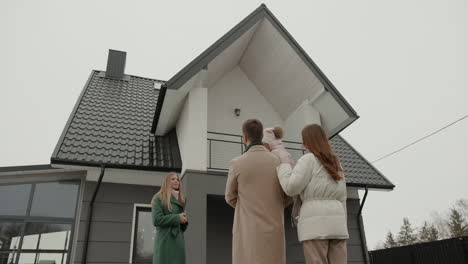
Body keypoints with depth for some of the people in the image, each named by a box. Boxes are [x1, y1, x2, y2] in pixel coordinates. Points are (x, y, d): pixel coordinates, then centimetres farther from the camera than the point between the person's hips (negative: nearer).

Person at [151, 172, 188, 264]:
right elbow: (157, 220, -11)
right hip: (165, 240, -6)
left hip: (178, 240, 6)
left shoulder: (180, 201, 23)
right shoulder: (159, 198, 3)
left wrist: (184, 221, 2)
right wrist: (177, 218, -10)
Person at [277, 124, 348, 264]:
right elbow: (341, 199, 18)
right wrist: (340, 228, 21)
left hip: (315, 222, -7)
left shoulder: (308, 159, -1)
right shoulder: (335, 164, 20)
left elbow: (291, 188, -9)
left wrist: (284, 164, 6)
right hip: (335, 222, 7)